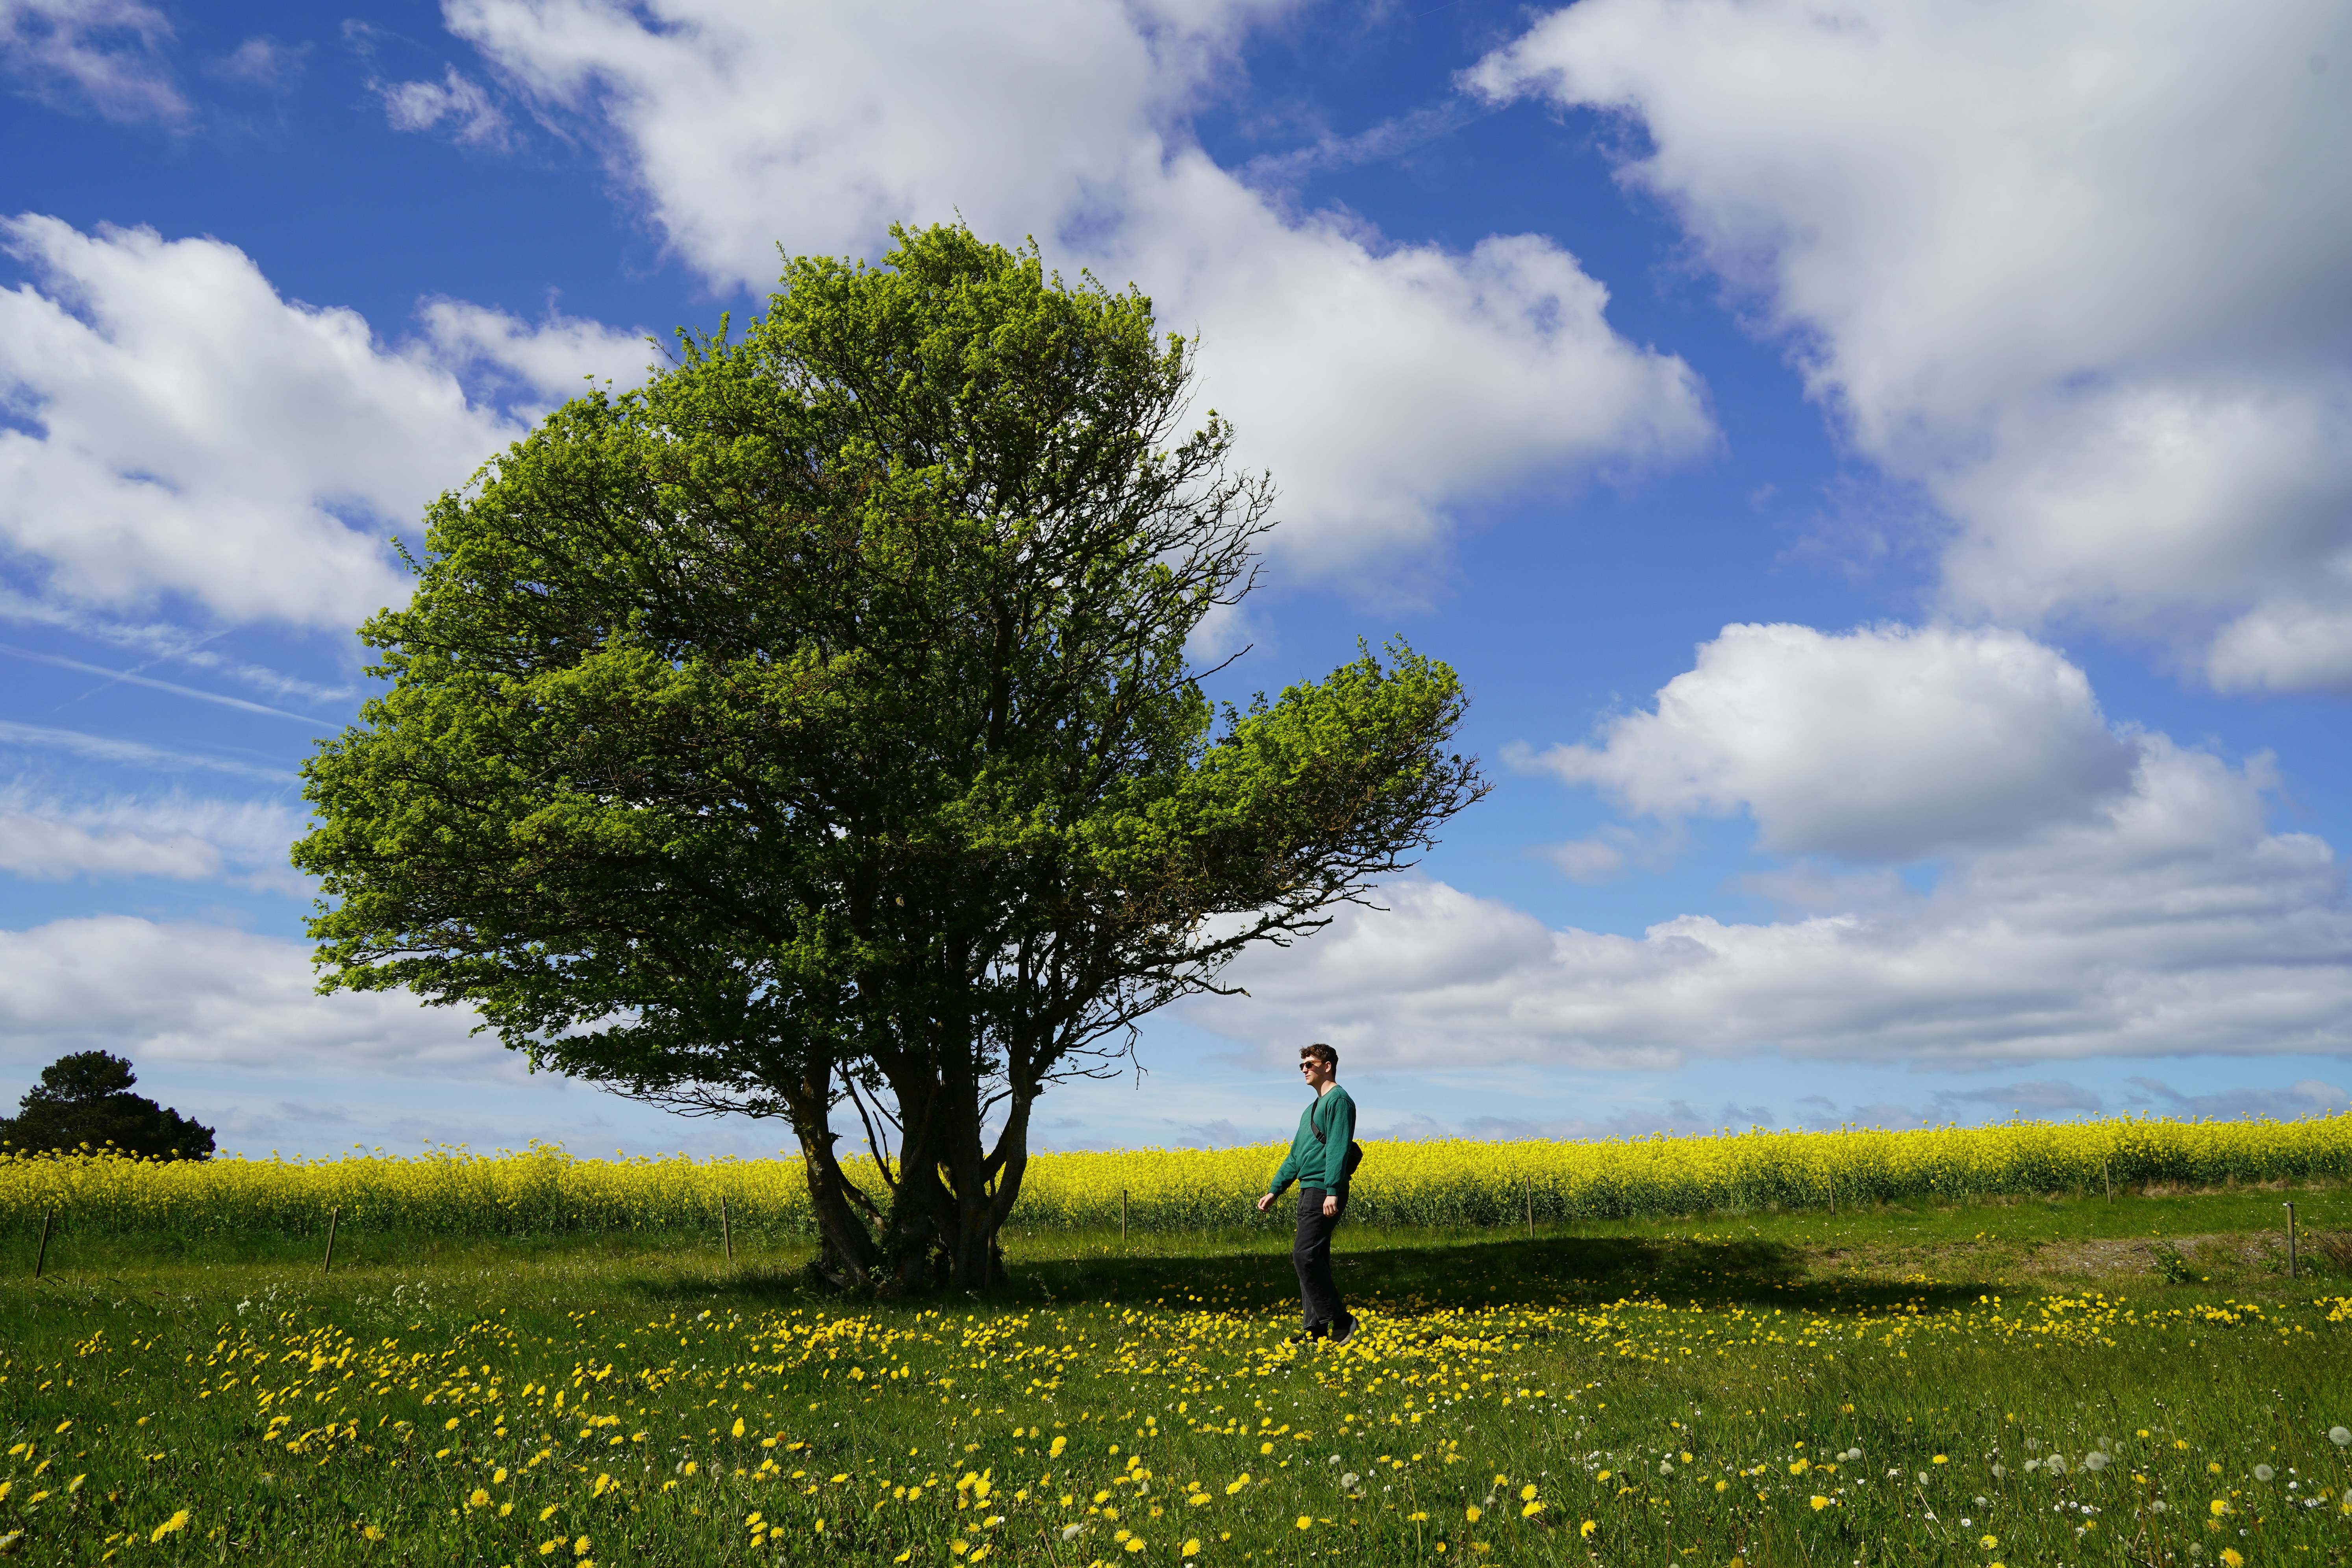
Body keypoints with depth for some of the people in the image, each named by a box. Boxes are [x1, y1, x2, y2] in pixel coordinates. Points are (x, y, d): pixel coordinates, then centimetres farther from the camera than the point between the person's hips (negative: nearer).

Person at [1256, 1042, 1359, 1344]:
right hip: (1309, 1191, 10)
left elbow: (1338, 1149, -18)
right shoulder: (1312, 1109, 22)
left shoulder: (1339, 1100, -7)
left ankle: (1340, 1321, -9)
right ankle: (1316, 1330, 12)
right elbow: (1296, 1155, 25)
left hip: (1325, 1193, -10)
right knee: (1313, 1260, 9)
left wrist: (1333, 1192, -25)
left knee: (1305, 1255, -15)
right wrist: (1275, 1191, 22)